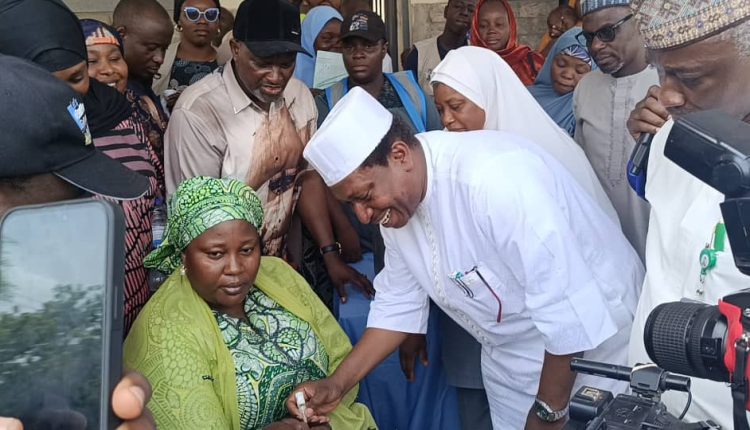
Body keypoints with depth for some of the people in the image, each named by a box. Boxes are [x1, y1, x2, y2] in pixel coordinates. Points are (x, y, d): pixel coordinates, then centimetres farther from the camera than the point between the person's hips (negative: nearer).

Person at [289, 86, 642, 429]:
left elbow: (568, 306, -31)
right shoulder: (393, 199, -7)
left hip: (593, 340, -6)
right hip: (511, 359, 7)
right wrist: (338, 383, -3)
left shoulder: (494, 177, -33)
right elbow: (399, 301, 5)